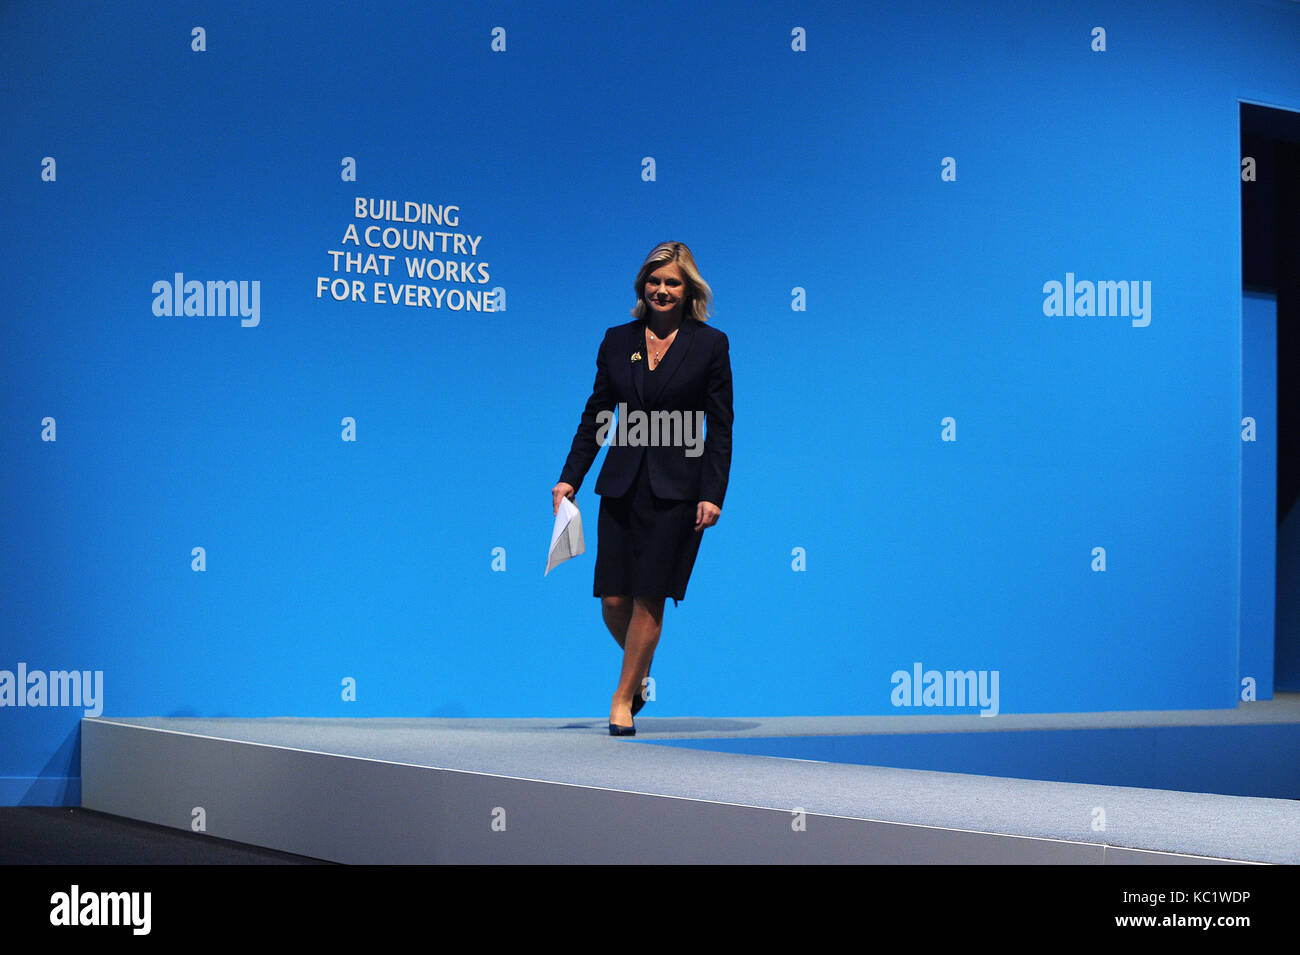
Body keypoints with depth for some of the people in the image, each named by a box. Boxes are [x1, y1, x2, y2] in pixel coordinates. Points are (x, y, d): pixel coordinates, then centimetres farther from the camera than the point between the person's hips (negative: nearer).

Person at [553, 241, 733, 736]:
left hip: (675, 489, -3)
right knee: (613, 601, 1)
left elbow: (720, 430, -1)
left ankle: (624, 697, 11)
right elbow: (595, 417, 12)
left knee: (649, 598, -2)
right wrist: (569, 478, 4)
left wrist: (712, 495, -9)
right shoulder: (618, 341, 9)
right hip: (621, 486, 3)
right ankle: (640, 671, 29)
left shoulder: (710, 344, 0)